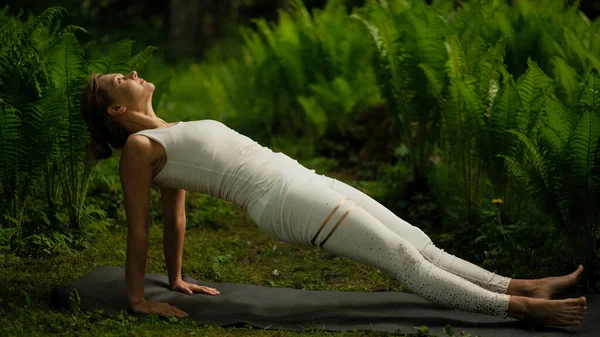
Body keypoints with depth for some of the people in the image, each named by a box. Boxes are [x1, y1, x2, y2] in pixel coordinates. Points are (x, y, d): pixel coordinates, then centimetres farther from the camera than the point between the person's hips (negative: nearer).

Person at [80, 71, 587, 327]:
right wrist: (137, 299, -4)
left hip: (302, 179, 9)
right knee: (404, 259, -11)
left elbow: (176, 216, 26)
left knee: (417, 243, 3)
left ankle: (524, 287, 4)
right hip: (282, 199, -9)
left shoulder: (169, 139, 22)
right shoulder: (140, 148, -3)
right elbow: (139, 229, -4)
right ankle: (517, 308, -10)